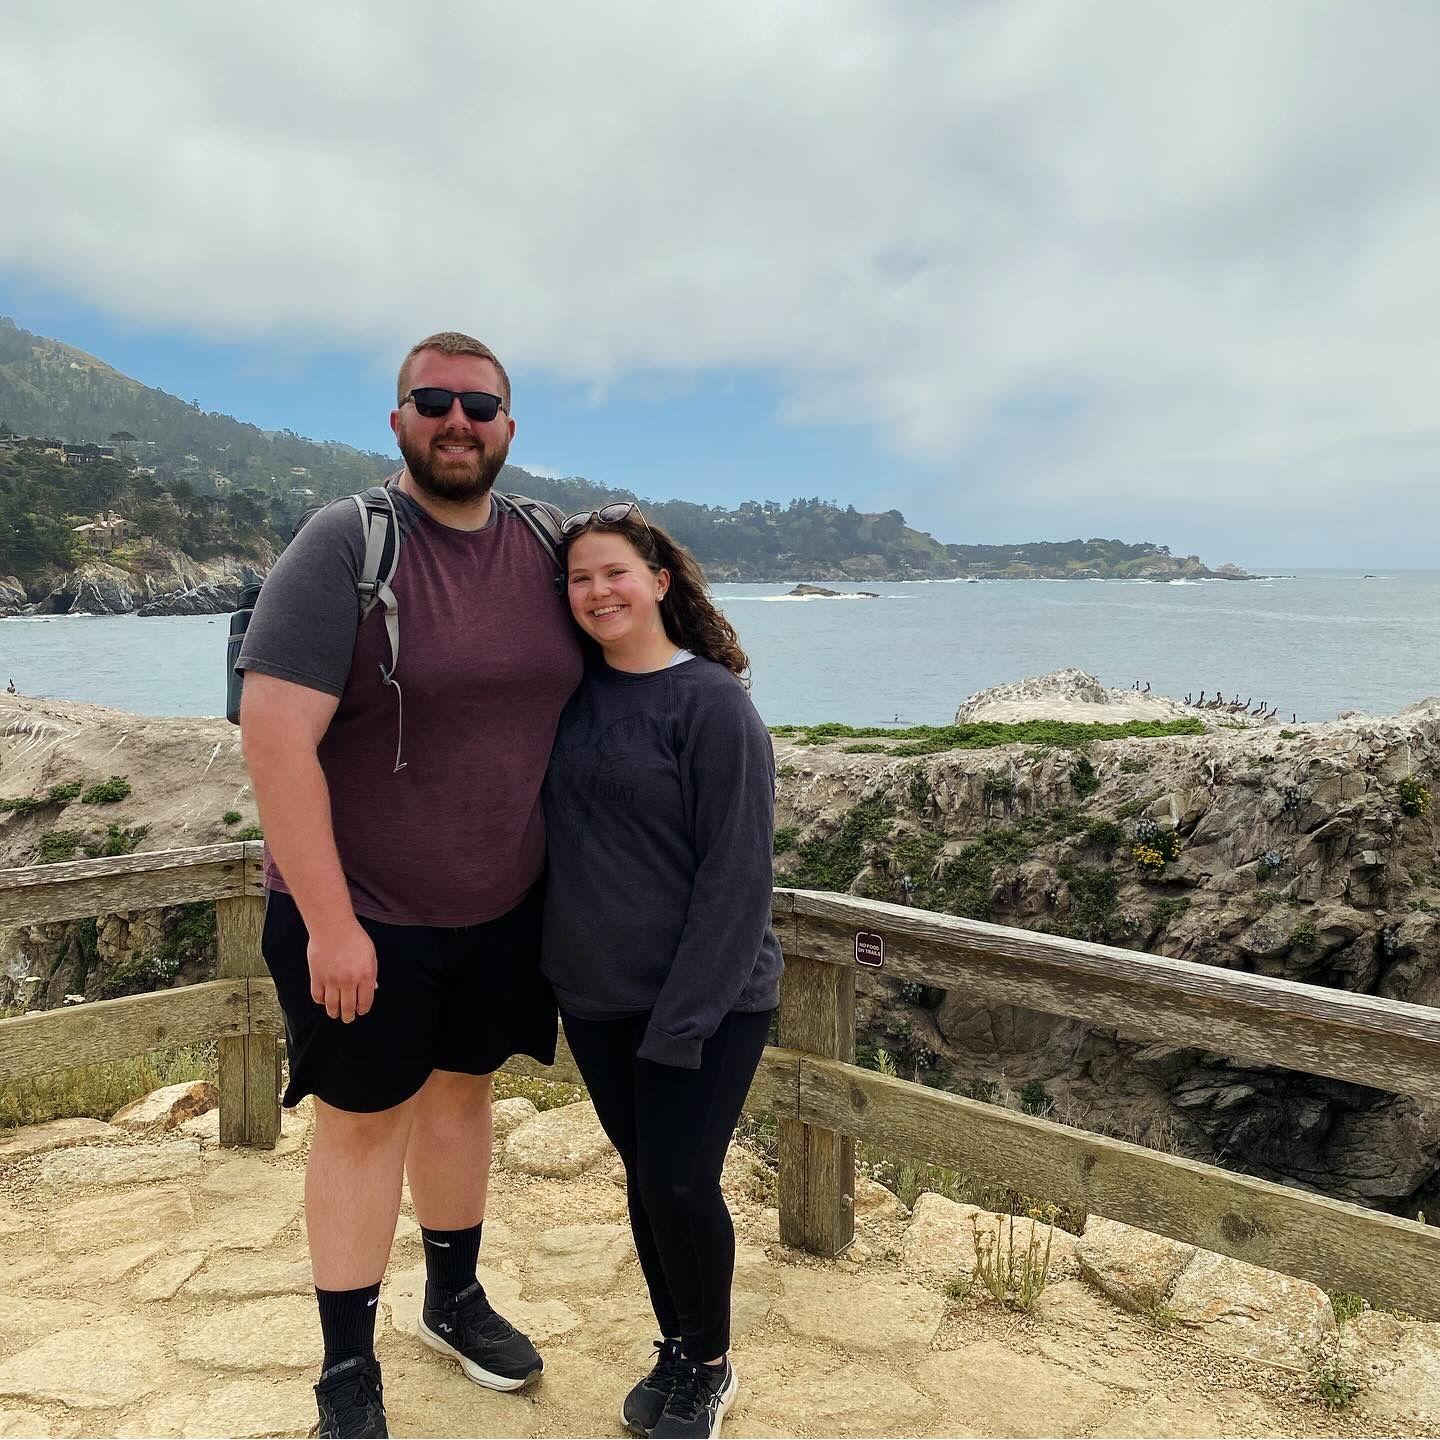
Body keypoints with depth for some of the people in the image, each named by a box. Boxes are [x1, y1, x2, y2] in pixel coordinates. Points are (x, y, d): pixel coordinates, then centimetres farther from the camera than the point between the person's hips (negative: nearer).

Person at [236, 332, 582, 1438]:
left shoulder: (541, 551, 1)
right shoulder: (345, 546, -16)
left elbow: (579, 702, 13)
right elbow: (274, 735, -21)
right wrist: (329, 920, -22)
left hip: (504, 904, 5)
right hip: (363, 911, -5)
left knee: (462, 1090, 19)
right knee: (365, 1122, 8)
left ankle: (455, 1299, 42)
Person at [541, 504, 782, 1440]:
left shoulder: (712, 700, -13)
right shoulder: (574, 691, 3)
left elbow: (738, 870, -16)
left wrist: (684, 1015, -19)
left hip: (707, 997, -5)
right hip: (595, 995, 5)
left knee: (680, 1184, -2)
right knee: (643, 1177, 15)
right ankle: (675, 1351, 36)